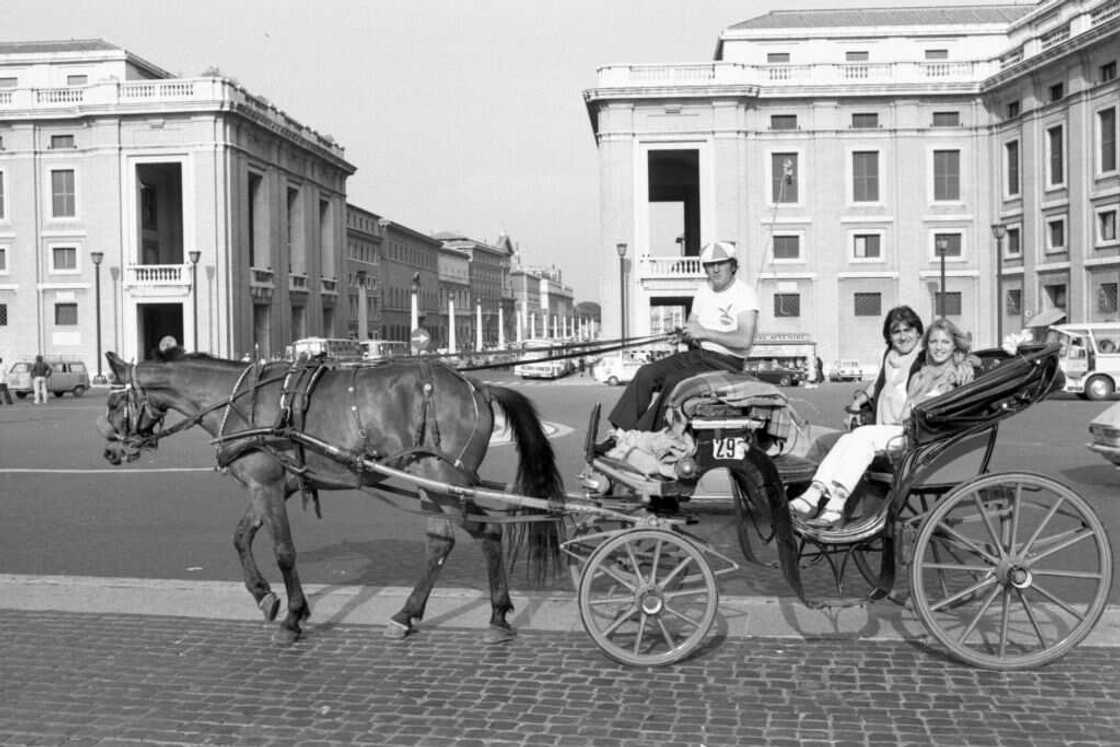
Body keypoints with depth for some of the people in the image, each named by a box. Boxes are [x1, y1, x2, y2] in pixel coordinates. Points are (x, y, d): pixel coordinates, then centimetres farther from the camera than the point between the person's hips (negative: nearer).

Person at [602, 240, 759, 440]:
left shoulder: (745, 294, -9)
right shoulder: (704, 291, 14)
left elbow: (745, 340, -22)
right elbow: (688, 331, 19)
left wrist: (704, 333, -19)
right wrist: (689, 336, -6)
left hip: (725, 363, -7)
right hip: (697, 355, 7)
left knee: (675, 381, -31)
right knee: (647, 373, -14)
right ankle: (621, 434, -18)